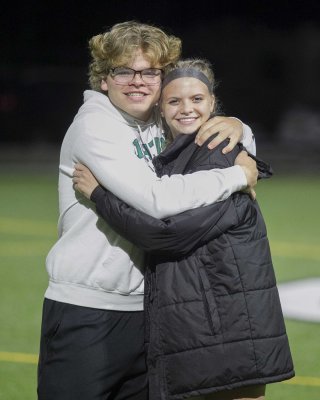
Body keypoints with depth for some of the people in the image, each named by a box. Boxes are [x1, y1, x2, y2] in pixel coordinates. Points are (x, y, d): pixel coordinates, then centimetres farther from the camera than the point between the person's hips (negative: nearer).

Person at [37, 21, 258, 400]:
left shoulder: (159, 124, 8)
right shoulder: (93, 127, -12)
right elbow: (157, 198, -26)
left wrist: (236, 127, -1)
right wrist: (237, 176, -16)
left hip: (144, 309, 7)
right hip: (85, 311, -7)